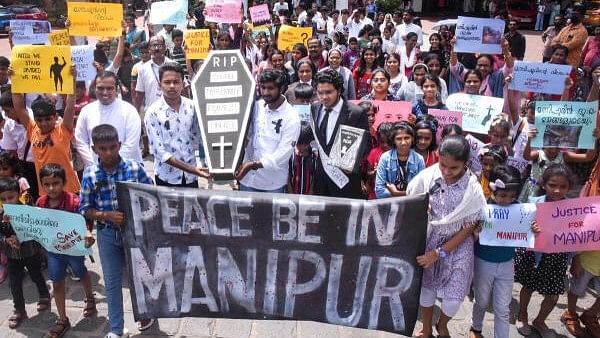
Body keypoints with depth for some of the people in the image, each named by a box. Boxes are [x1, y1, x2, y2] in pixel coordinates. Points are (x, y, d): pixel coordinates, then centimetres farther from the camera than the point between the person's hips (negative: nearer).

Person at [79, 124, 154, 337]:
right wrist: (107, 215, -19)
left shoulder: (135, 168, -11)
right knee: (112, 282, 11)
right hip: (107, 234, 1)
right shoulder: (90, 174, -8)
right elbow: (85, 209, -4)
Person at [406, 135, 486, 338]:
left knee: (454, 297, -1)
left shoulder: (473, 189, -18)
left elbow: (469, 227, -12)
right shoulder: (427, 176, -14)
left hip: (458, 245, -1)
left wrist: (439, 253, -15)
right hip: (428, 240, 2)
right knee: (426, 287, 11)